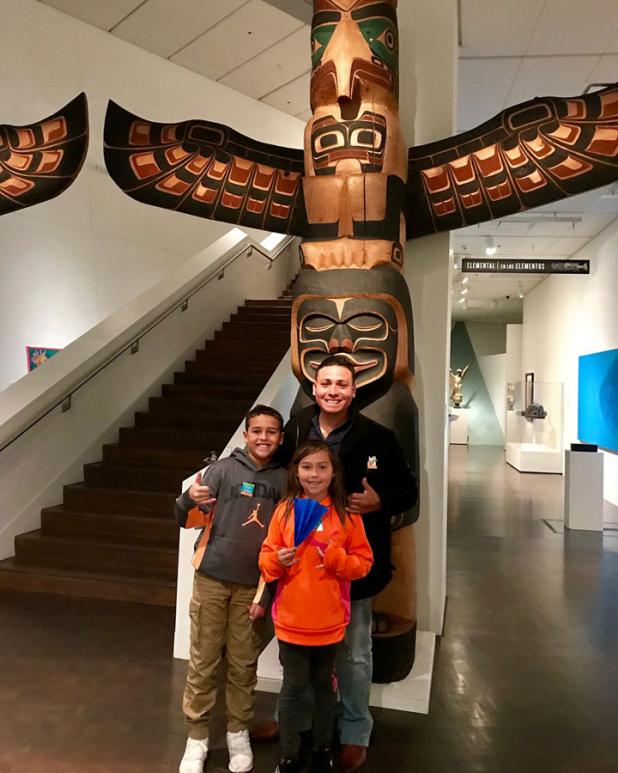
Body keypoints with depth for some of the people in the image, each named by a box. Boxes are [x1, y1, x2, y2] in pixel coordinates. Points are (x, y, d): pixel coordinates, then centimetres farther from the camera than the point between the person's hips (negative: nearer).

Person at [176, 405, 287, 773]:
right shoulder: (223, 469, -8)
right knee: (203, 663, 8)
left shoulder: (284, 479, -2)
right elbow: (190, 521, -9)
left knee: (244, 664, 13)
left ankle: (239, 733, 31)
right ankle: (197, 737, 25)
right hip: (212, 578, -1)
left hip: (253, 585, 1)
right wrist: (190, 501, -32)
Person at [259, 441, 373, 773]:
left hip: (329, 621, 0)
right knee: (293, 687, 9)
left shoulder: (346, 515, -6)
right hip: (291, 619, 0)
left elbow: (363, 562, -3)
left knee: (324, 685, 18)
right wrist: (278, 560, -20)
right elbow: (266, 560, 1)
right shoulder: (284, 510, -4)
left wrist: (335, 556, -20)